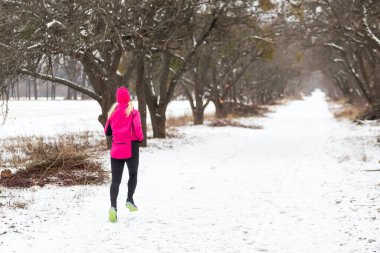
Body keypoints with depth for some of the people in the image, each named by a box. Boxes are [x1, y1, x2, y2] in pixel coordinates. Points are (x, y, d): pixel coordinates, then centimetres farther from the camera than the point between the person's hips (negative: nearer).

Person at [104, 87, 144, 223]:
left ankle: (113, 206, -17)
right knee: (133, 174, 21)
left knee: (116, 180, 1)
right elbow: (138, 131, -13)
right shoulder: (133, 112, -6)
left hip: (116, 150, 2)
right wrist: (140, 138, 7)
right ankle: (129, 200, 11)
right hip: (131, 149, -2)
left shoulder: (112, 112, 4)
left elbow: (107, 132, 10)